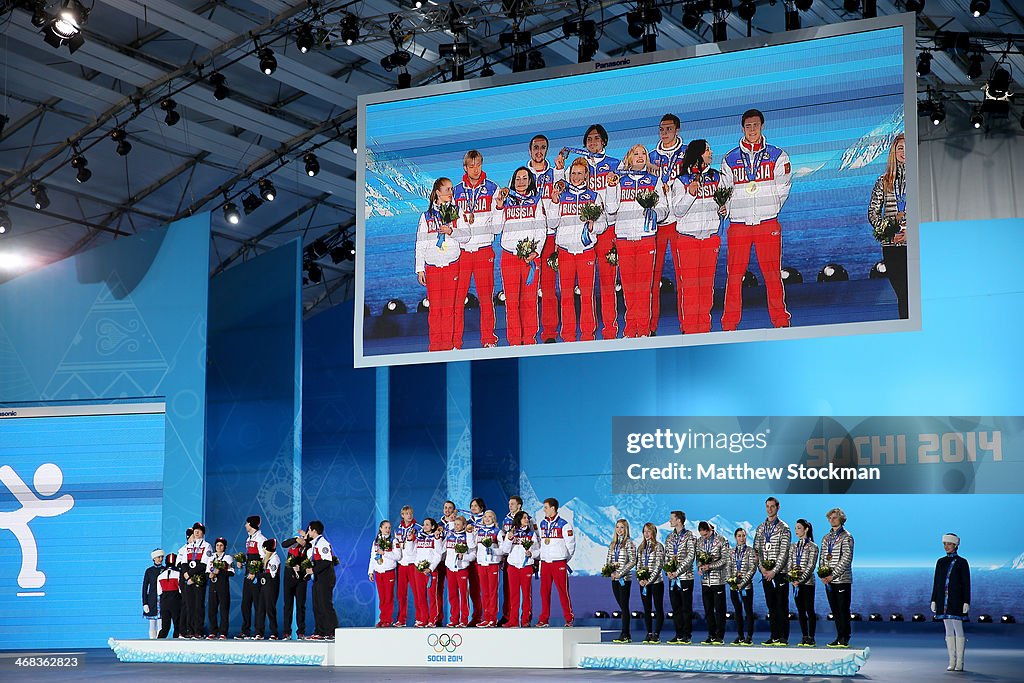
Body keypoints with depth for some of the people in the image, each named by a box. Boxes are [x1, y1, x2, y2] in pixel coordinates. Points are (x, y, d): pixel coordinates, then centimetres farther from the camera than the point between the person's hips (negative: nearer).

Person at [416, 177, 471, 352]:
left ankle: (449, 343, 0)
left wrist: (452, 231, -17)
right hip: (432, 267, 0)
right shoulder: (426, 216, 9)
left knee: (450, 305, -4)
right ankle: (435, 344, 3)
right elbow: (420, 244, 10)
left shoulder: (456, 212, 9)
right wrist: (419, 269, 6)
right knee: (434, 306, -2)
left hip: (452, 265, 0)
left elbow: (466, 236, 2)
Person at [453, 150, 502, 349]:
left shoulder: (492, 189, 7)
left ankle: (488, 339, 7)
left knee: (486, 296, 0)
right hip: (461, 249, 1)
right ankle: (454, 341, 3)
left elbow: (497, 224, 3)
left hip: (484, 249, -1)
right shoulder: (457, 191, 10)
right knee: (457, 296, -2)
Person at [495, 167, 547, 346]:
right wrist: (499, 206, -1)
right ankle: (514, 339, 0)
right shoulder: (506, 201, 13)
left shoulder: (537, 200, 11)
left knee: (529, 299, -2)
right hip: (509, 255, 1)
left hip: (531, 255, 0)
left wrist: (536, 251, -7)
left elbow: (542, 228, 5)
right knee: (511, 299, -3)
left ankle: (529, 337, 5)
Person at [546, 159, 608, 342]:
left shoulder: (594, 196, 9)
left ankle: (588, 333, 2)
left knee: (587, 293, -4)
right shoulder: (561, 195, 11)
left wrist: (592, 226, -11)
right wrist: (554, 202, -5)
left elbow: (603, 223, 9)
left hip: (586, 249, -1)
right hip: (565, 249, 1)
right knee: (566, 293, 0)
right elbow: (552, 223, 6)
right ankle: (568, 334, 6)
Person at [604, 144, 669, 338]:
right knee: (627, 283, 1)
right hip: (623, 236, 1)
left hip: (646, 236, -1)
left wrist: (654, 213, -11)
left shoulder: (654, 180, 12)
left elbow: (664, 208, 9)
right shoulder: (620, 180, 12)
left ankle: (643, 328, -1)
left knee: (644, 282, -4)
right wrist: (611, 187, -7)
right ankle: (630, 328, 8)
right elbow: (611, 208, 3)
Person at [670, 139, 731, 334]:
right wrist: (690, 194, -20)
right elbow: (677, 211, -7)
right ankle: (688, 328, -1)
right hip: (686, 237, -3)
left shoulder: (718, 178, 10)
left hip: (710, 237, 3)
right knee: (688, 284, -5)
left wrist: (724, 211, 0)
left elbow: (725, 202, 22)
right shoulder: (681, 182, -1)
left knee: (707, 284, 4)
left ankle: (704, 327, 9)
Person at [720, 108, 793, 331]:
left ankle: (781, 321, 8)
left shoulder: (777, 156, 6)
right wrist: (736, 210, 2)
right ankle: (729, 325, 3)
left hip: (768, 225, -1)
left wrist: (767, 210, 3)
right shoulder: (730, 159, 9)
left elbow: (782, 189, 6)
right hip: (739, 225, 1)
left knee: (772, 273, -1)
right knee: (734, 274, -1)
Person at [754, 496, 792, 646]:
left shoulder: (784, 528, -3)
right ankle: (774, 636, 12)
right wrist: (761, 567, -4)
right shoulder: (760, 528, 13)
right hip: (765, 573, 5)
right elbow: (756, 549, 11)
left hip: (780, 572, -5)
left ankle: (783, 637, -2)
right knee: (771, 605, 8)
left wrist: (774, 570, -16)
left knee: (782, 605, -5)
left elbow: (784, 552, -10)